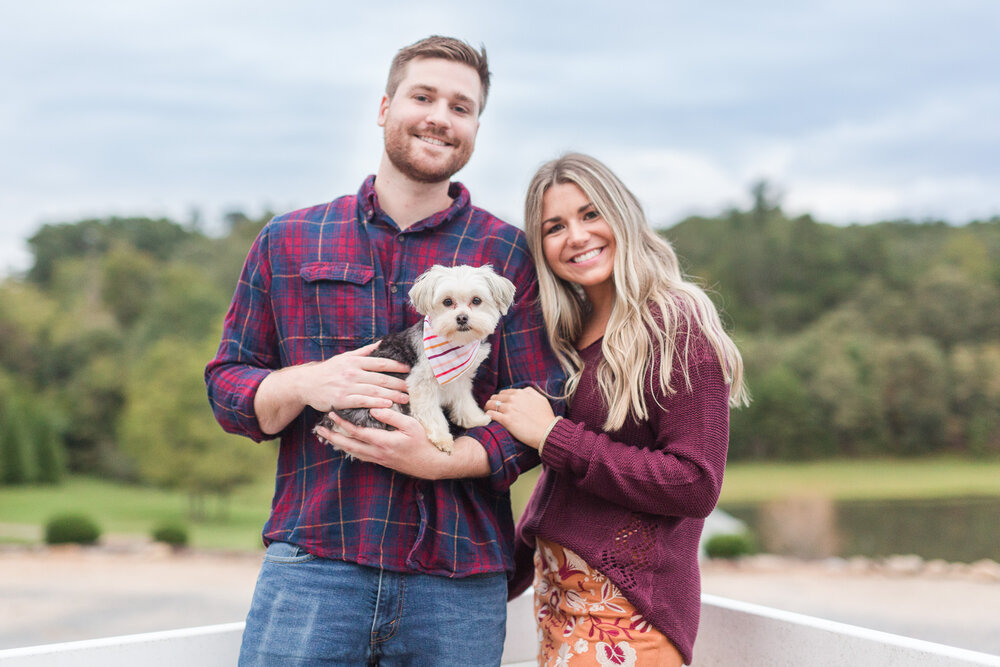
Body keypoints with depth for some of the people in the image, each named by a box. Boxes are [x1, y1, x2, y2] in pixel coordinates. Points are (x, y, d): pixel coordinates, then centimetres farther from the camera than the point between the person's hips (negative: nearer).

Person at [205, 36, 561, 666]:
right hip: (311, 562, 1)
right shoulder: (288, 241, 11)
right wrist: (306, 385, -10)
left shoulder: (509, 253, 6)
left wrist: (438, 460, -15)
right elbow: (226, 383, 11)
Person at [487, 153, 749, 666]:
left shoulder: (676, 325, -10)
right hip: (558, 594, 7)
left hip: (627, 603, -7)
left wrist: (552, 436, -15)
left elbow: (696, 485, -17)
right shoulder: (570, 333, 11)